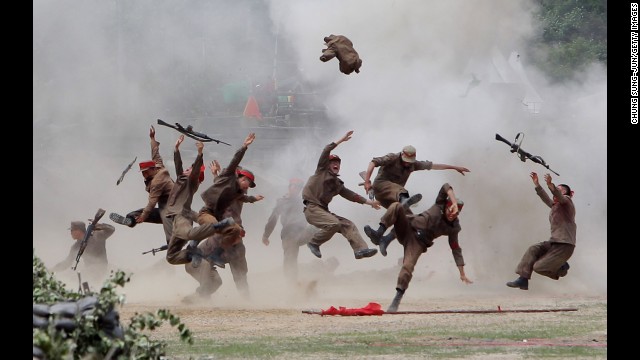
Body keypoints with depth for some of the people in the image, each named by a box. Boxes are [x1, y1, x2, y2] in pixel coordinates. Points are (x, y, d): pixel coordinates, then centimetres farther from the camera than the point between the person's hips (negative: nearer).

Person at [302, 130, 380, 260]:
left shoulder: (337, 184, 23)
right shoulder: (322, 171, 7)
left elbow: (350, 195, 22)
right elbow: (326, 151, -4)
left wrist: (368, 201, 14)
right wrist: (341, 141, -6)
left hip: (323, 210, 8)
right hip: (312, 208, -8)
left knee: (348, 225, -5)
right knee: (333, 224, -27)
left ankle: (360, 249, -17)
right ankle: (314, 243, -9)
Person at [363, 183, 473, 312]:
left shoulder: (453, 228, 2)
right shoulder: (439, 205, -1)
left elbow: (456, 250, 8)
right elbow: (446, 187, -16)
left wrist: (462, 274, 5)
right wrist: (454, 203, -34)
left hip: (417, 242, 0)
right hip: (408, 227, 0)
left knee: (408, 267, -26)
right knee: (397, 206, -27)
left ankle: (397, 300, -21)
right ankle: (379, 233, -34)